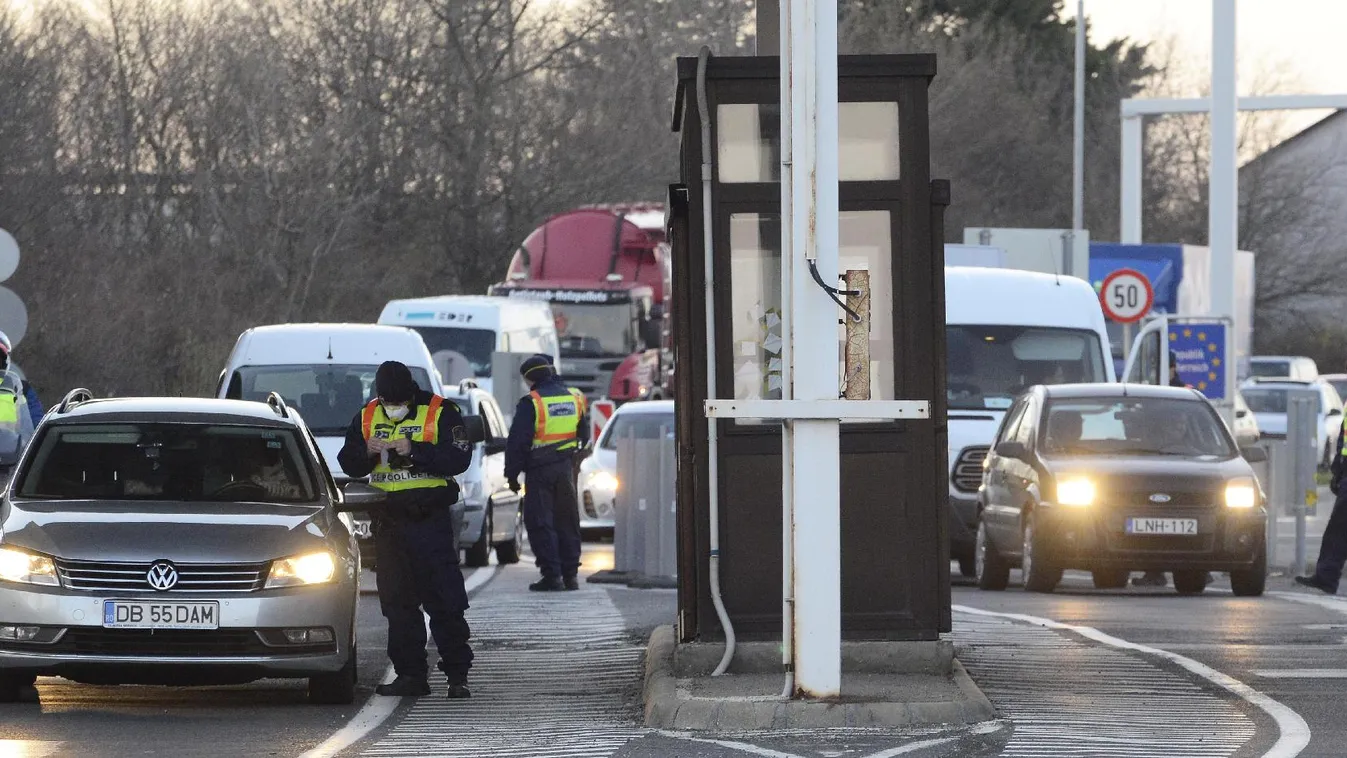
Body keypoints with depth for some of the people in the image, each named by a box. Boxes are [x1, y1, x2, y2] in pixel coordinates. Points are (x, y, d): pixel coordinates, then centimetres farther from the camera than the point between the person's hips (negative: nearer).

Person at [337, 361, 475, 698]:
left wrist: (416, 451, -21)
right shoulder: (366, 417, 11)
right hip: (388, 521, 5)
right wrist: (366, 451, -11)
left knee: (444, 601, -6)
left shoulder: (440, 413, -4)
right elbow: (347, 464, 10)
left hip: (430, 520, -5)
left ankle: (458, 674, -1)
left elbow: (459, 458, -13)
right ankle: (410, 674, 11)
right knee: (397, 602, 6)